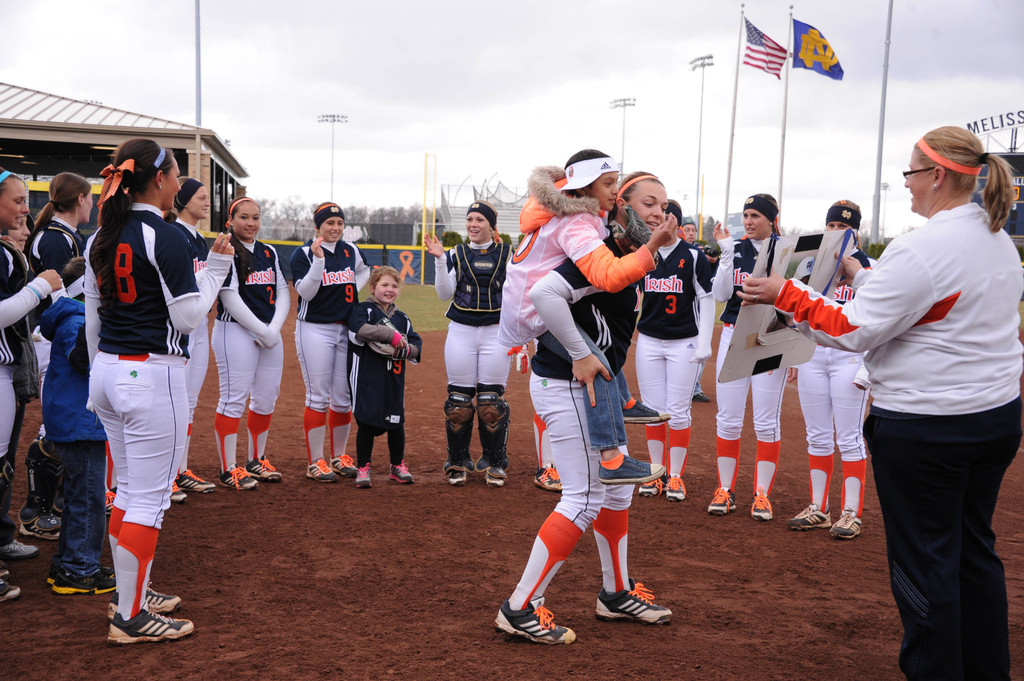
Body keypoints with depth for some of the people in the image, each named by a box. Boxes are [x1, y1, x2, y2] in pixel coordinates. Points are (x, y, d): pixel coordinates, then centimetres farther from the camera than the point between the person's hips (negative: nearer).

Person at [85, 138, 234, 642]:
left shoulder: (99, 240, 9)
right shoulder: (165, 237, -14)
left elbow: (92, 319, 14)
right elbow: (188, 317, -14)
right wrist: (217, 265, -4)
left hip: (107, 372, 8)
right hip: (152, 375, -8)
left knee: (129, 489, 19)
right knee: (149, 498, 0)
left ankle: (129, 593, 30)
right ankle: (130, 617, 7)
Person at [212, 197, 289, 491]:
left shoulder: (269, 252, 14)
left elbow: (283, 293, 11)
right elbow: (230, 299, -13)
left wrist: (274, 329, -4)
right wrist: (261, 331, -14)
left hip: (270, 334, 7)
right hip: (235, 332, -7)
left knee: (266, 398, 9)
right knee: (234, 399, -6)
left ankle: (256, 460, 23)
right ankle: (229, 469, 0)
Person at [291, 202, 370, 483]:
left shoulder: (350, 251, 8)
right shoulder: (304, 253, -6)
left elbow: (364, 270, 29)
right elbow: (305, 292, -17)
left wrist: (354, 289, 11)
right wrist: (318, 259, -26)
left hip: (347, 330, 5)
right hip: (315, 330, -5)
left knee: (343, 397, 9)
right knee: (318, 397, -5)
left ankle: (339, 457, 21)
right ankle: (315, 462, 2)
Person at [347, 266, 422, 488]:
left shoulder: (402, 318, 15)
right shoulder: (363, 310, -1)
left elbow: (417, 344, 14)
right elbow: (360, 328, -23)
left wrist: (406, 349, -9)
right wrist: (392, 335, -24)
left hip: (394, 379, 5)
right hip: (367, 378, -4)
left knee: (396, 422, 8)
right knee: (366, 422, -2)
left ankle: (397, 465, 24)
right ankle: (363, 467, 10)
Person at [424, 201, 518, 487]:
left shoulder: (508, 253, 4)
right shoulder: (457, 254, 6)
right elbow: (445, 294, -2)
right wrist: (439, 259, -11)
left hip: (496, 332, -1)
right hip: (461, 331, 1)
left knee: (491, 400, 0)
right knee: (458, 399, 3)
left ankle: (494, 463, 13)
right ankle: (458, 462, 16)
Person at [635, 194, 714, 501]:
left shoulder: (693, 255, -6)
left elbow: (706, 299, -4)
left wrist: (704, 343, -9)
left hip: (684, 343, -3)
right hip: (648, 341, 3)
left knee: (678, 412, 0)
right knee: (653, 409, 6)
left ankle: (676, 476, 13)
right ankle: (656, 472, 18)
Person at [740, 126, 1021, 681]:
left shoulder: (922, 249, -21)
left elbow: (854, 329, -20)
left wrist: (785, 294, -12)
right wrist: (859, 275, 22)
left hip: (925, 426, -9)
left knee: (923, 558, 4)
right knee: (975, 550, 19)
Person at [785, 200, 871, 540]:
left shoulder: (866, 265, -2)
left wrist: (868, 368, -12)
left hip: (849, 356, -5)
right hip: (812, 355, 5)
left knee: (849, 438, -3)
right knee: (817, 435, 8)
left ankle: (851, 512, 4)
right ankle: (818, 509, 16)